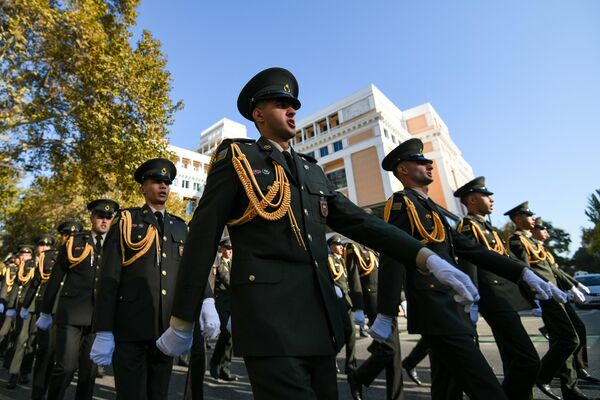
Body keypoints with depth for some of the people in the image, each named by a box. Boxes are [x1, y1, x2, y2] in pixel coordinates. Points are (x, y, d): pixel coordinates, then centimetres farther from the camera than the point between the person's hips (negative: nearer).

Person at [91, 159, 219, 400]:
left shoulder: (180, 227, 12)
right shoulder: (126, 221, 3)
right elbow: (109, 278, -3)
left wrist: (207, 302, -16)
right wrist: (103, 332, -8)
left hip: (167, 329, 4)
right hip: (131, 328, -3)